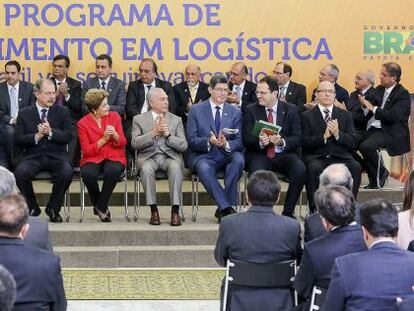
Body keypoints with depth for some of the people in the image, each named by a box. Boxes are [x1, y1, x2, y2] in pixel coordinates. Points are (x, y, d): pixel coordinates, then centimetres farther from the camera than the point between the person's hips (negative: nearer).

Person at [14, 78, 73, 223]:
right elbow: (18, 139, 2)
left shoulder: (63, 111, 10)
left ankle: (53, 208, -6)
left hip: (56, 155, 0)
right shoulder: (24, 113, 9)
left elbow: (67, 137, 1)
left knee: (67, 173, -32)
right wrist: (36, 137, -15)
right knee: (20, 172, -31)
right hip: (33, 155, 0)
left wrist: (50, 132, -16)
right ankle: (32, 208, -4)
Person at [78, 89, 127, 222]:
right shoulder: (83, 123, 0)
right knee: (88, 173, -35)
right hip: (93, 159, -1)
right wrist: (104, 139, -16)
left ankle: (101, 207, -15)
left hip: (113, 157, 1)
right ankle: (97, 205, -6)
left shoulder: (114, 116, 7)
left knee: (112, 171, -36)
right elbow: (86, 150, -6)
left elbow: (123, 143, 5)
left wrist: (115, 135, -16)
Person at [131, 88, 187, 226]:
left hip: (170, 156, 1)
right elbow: (135, 143, -3)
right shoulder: (139, 119, 11)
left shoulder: (176, 120, 16)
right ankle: (153, 210, -26)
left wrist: (168, 134, -9)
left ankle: (175, 211, -32)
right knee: (146, 169, -35)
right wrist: (153, 133, -14)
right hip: (148, 156, -1)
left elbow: (183, 145, 5)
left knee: (175, 167, -34)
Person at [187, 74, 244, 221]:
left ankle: (223, 209, -26)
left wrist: (226, 144, -20)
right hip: (203, 155, -2)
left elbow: (239, 142, 4)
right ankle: (227, 207, -35)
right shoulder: (196, 110, 5)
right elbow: (191, 140, -1)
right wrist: (209, 142, -22)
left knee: (239, 159, -32)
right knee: (203, 168, -37)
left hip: (227, 155, 2)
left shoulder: (235, 112, 11)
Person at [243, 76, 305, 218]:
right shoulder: (251, 110, 7)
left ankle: (288, 211, -13)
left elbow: (297, 139, 1)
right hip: (259, 155, -1)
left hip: (284, 154, 1)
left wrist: (282, 142, -20)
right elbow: (246, 139, 0)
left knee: (300, 170, -29)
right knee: (256, 171, -35)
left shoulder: (291, 110, 7)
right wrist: (259, 141, -22)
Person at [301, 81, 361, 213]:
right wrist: (323, 137, -17)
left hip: (340, 157, 2)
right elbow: (304, 142, -3)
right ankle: (314, 209, -23)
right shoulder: (307, 116, 9)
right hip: (316, 157, -2)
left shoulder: (345, 115, 16)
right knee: (314, 168, -35)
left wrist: (337, 134, -12)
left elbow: (352, 142, 6)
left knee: (356, 167, -28)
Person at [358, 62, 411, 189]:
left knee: (365, 146, -31)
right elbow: (369, 107, 13)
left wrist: (373, 108, -17)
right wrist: (365, 104, -10)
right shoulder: (379, 89, 15)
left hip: (392, 132, -8)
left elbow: (393, 116, -22)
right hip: (374, 129, 8)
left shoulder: (403, 94, -9)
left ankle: (382, 173, -5)